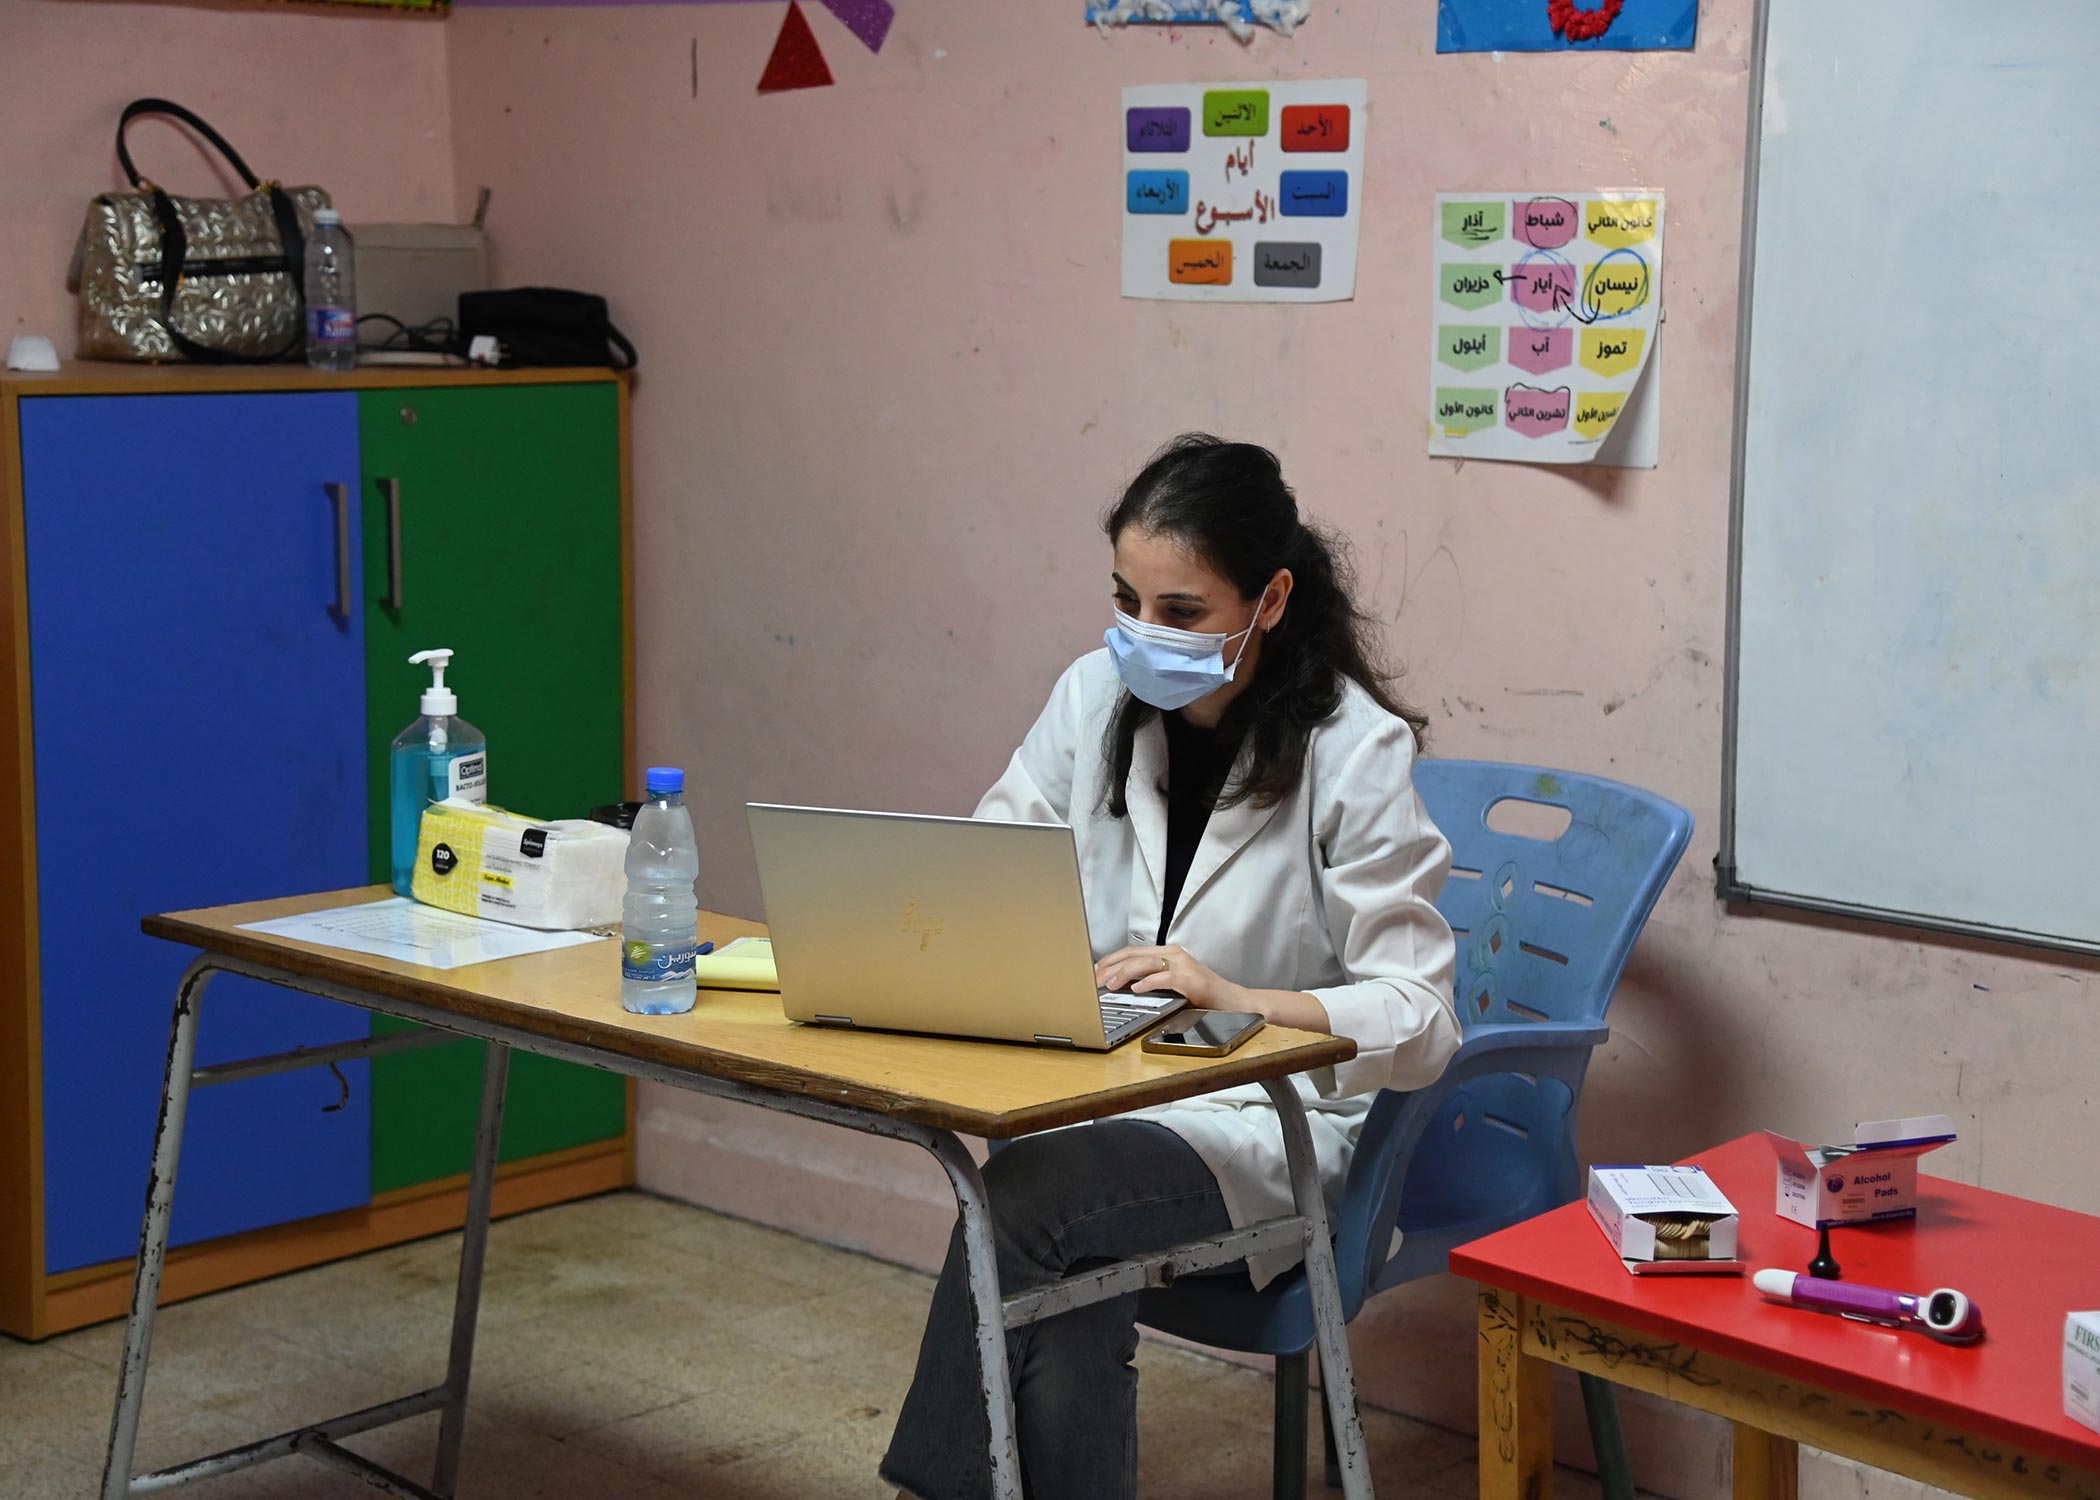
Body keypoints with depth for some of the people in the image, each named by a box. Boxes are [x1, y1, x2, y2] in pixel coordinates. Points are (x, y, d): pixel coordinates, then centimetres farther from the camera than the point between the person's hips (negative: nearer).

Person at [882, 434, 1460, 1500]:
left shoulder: (1355, 751, -10)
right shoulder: (1096, 698, 4)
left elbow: (1420, 1019, -14)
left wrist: (1229, 996, -28)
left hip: (1275, 1124, -4)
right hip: (1103, 1088, 4)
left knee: (1024, 1194, -30)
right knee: (1070, 1290, -30)